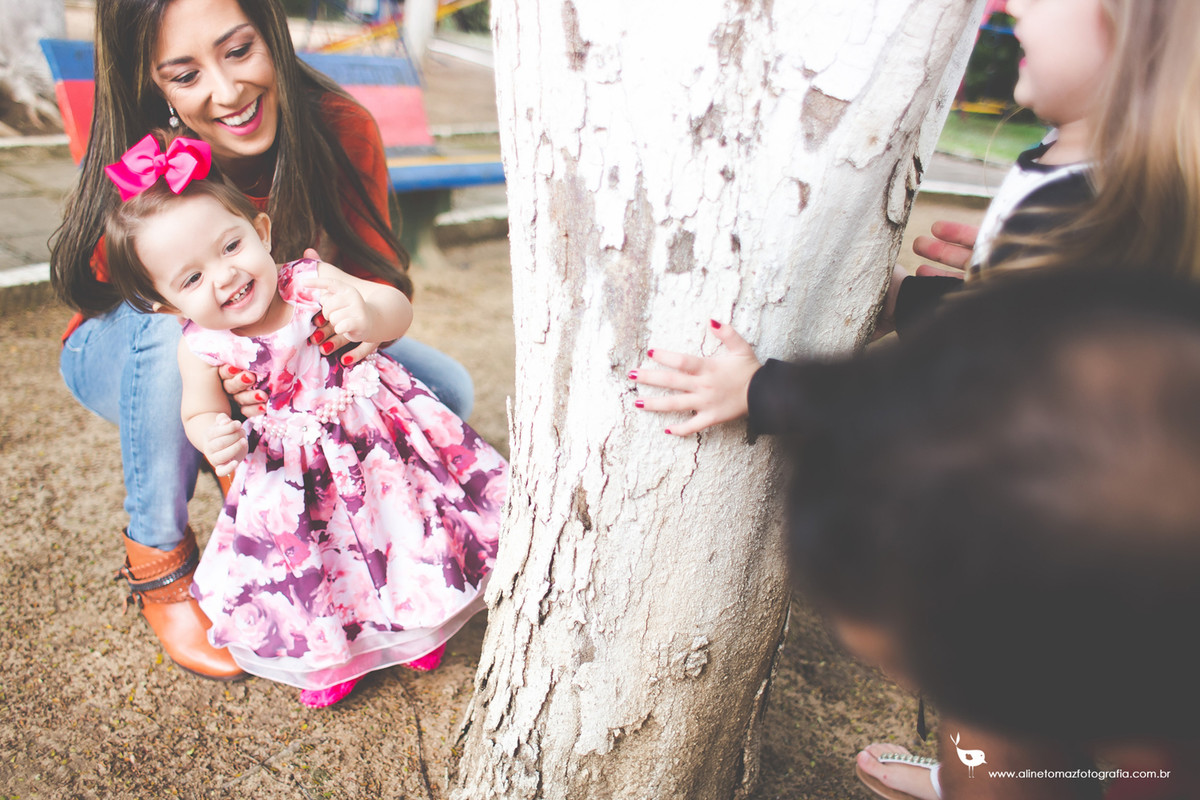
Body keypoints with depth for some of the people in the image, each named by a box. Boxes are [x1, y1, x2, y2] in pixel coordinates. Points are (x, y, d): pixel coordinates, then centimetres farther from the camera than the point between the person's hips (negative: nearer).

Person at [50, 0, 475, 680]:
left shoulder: (341, 128, -22)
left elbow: (378, 266, -15)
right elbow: (176, 310, -22)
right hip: (130, 359, -2)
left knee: (446, 393, -15)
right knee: (174, 324, -39)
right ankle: (158, 559, -16)